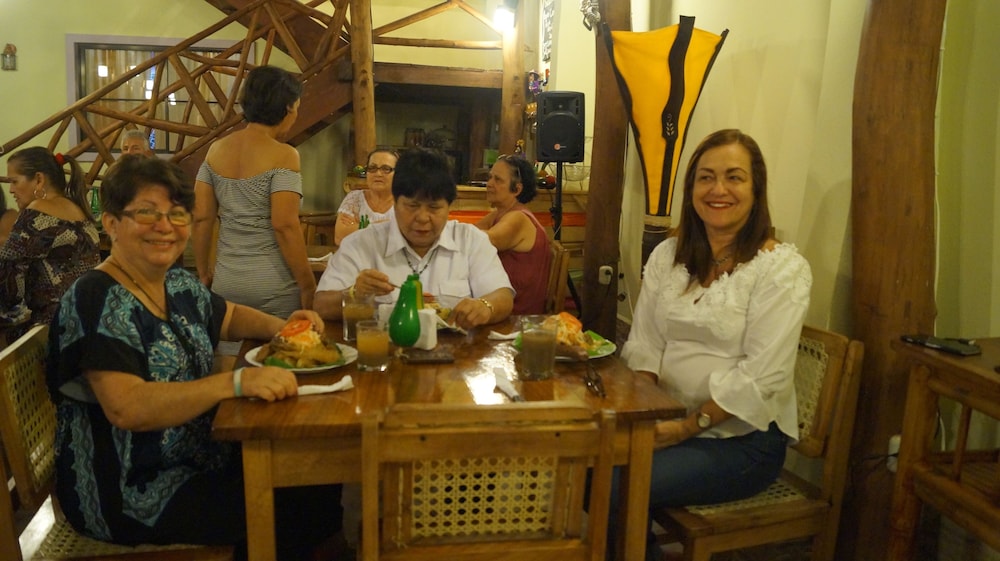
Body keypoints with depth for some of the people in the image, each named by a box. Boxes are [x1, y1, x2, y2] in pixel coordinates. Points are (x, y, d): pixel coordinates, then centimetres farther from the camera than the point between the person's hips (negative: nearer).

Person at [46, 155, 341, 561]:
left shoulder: (180, 285, 5)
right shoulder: (97, 299, -19)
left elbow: (230, 318, 23)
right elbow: (126, 409, -29)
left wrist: (279, 326, 2)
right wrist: (236, 383, -37)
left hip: (201, 461, 8)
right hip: (132, 497, -8)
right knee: (295, 510, -15)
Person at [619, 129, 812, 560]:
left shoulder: (783, 269, -9)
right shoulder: (667, 255, 8)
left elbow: (760, 377, -16)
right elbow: (643, 346, 5)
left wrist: (688, 427, -17)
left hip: (742, 440, -5)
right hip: (668, 424, 5)